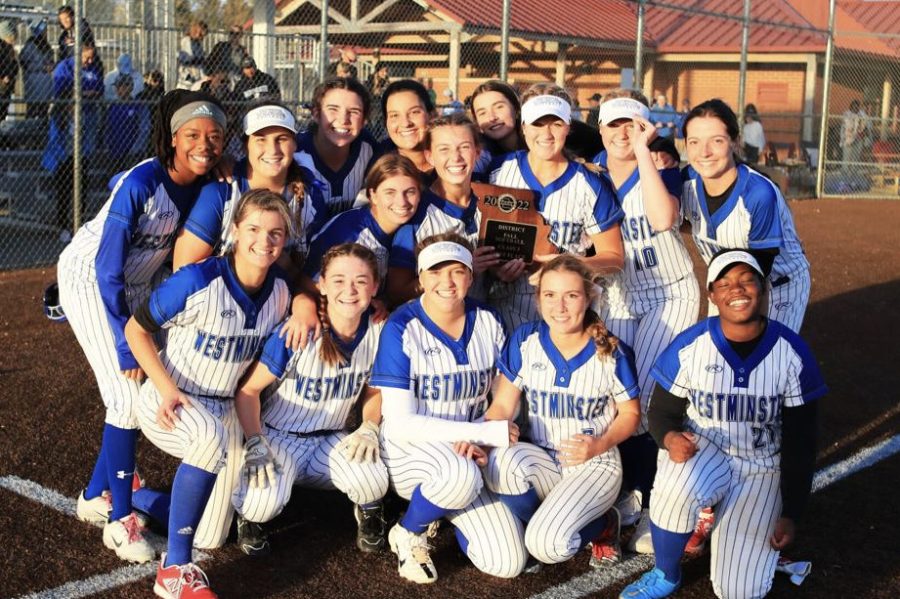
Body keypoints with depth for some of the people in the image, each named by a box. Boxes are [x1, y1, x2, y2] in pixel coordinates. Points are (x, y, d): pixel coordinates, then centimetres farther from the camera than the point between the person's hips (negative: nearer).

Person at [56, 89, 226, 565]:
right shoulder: (141, 183, -30)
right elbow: (108, 271, -26)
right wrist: (125, 342, -24)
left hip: (135, 284, 7)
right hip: (89, 278, -7)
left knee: (138, 390, 8)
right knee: (128, 395, -10)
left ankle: (96, 496, 26)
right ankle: (120, 520, 2)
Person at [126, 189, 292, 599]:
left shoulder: (280, 292, -5)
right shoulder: (198, 281, -21)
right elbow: (136, 329, -13)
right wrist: (167, 390, -22)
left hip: (223, 407, 6)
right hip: (169, 402, -6)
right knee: (210, 437, -40)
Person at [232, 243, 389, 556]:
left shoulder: (378, 332, -10)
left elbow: (374, 391, 8)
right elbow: (248, 390, -16)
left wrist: (369, 428, -11)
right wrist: (255, 445, -27)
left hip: (330, 439, 3)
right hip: (278, 435, -3)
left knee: (373, 481, -29)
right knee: (265, 503, -33)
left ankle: (368, 511, 12)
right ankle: (249, 514, 8)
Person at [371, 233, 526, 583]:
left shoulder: (488, 322, -1)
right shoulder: (401, 329, -14)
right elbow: (401, 423, -18)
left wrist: (474, 442, -16)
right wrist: (487, 432, -21)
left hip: (468, 453, 4)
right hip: (409, 450, -4)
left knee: (508, 564, -9)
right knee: (460, 475, -39)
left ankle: (446, 508, 20)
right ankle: (407, 534, -6)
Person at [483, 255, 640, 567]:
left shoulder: (612, 353, -9)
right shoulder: (524, 341, -4)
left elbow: (630, 414, 1)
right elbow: (503, 405, -3)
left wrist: (601, 444, -19)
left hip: (594, 465, -2)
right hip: (541, 460, 3)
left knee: (546, 545, -26)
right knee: (501, 461, -34)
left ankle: (601, 525, 9)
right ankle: (549, 523, -5)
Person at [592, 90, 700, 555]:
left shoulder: (662, 171, -10)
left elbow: (663, 218, -33)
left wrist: (643, 151, -28)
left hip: (669, 295, -4)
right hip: (615, 298, 4)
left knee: (645, 399, -13)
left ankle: (651, 505, 0)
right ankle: (629, 491, 19)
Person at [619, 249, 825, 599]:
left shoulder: (792, 353, -9)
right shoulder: (689, 346, -11)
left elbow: (800, 441, -3)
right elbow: (662, 411, -2)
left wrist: (791, 514, -6)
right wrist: (669, 438, -27)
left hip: (762, 468, 1)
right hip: (702, 450, 0)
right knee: (675, 490, -38)